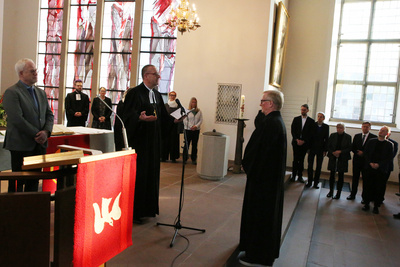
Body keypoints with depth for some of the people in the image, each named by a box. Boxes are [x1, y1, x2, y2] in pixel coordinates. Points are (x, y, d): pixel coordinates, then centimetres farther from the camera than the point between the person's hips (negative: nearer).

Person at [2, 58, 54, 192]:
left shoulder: (41, 92, 15)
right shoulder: (11, 93, -8)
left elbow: (49, 114, 12)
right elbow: (17, 119, -17)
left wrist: (46, 131, -6)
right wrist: (36, 135, -15)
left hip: (39, 144, 6)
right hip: (21, 145, -6)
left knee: (34, 181, 12)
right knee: (18, 181, 2)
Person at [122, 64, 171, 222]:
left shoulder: (157, 95, 15)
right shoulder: (135, 93, -9)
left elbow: (163, 117, 16)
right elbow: (127, 115, -17)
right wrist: (140, 117, -35)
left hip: (153, 141, 8)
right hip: (139, 140, -8)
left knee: (151, 172, 12)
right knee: (137, 174, -3)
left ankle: (148, 207, 25)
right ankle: (133, 211, 9)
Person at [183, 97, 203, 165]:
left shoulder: (199, 111, 5)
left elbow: (201, 120, 4)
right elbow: (185, 120, -4)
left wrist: (196, 126, -12)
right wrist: (191, 127, -12)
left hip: (196, 130, 2)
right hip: (188, 129, -2)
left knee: (195, 145, 6)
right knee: (187, 144, 0)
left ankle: (194, 159, 13)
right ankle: (184, 159, 9)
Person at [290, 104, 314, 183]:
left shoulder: (311, 121, 5)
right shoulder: (296, 119, 9)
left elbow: (310, 133, 0)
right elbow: (293, 131, 3)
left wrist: (303, 141, -10)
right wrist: (297, 140, -9)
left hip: (304, 143, 0)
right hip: (296, 142, 1)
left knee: (301, 160, 3)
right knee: (295, 159, 0)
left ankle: (300, 176, 9)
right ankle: (293, 175, 5)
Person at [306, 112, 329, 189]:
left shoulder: (326, 127, 1)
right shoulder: (313, 125, -2)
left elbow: (326, 139, 1)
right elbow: (309, 136, -1)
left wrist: (325, 150, -4)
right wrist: (308, 148, -5)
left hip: (320, 149, 0)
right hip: (312, 148, 0)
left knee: (319, 167, 4)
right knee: (310, 166, 3)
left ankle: (316, 183, 13)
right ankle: (309, 182, 14)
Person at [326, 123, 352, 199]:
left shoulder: (348, 137, -1)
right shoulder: (332, 135, 4)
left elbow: (349, 148, -3)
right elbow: (328, 146, 6)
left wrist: (340, 151, -15)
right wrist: (333, 152, -11)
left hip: (343, 159, -1)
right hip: (333, 158, 2)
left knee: (341, 176, 4)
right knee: (332, 174, 6)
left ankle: (338, 193, 13)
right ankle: (331, 191, 20)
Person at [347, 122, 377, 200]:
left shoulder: (373, 137, -4)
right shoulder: (357, 136, 9)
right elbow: (352, 147, 9)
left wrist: (364, 153, -14)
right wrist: (357, 152, -9)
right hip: (357, 160, 4)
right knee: (355, 178, 10)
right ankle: (353, 194, 19)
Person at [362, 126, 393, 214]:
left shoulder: (389, 144, 2)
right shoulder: (371, 141, 9)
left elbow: (389, 158, -3)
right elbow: (366, 153, 7)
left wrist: (379, 164, -14)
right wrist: (370, 163, -7)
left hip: (381, 169, -2)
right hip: (369, 168, 2)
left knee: (379, 188, 2)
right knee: (367, 186, 5)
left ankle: (376, 206, 13)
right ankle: (366, 203, 16)